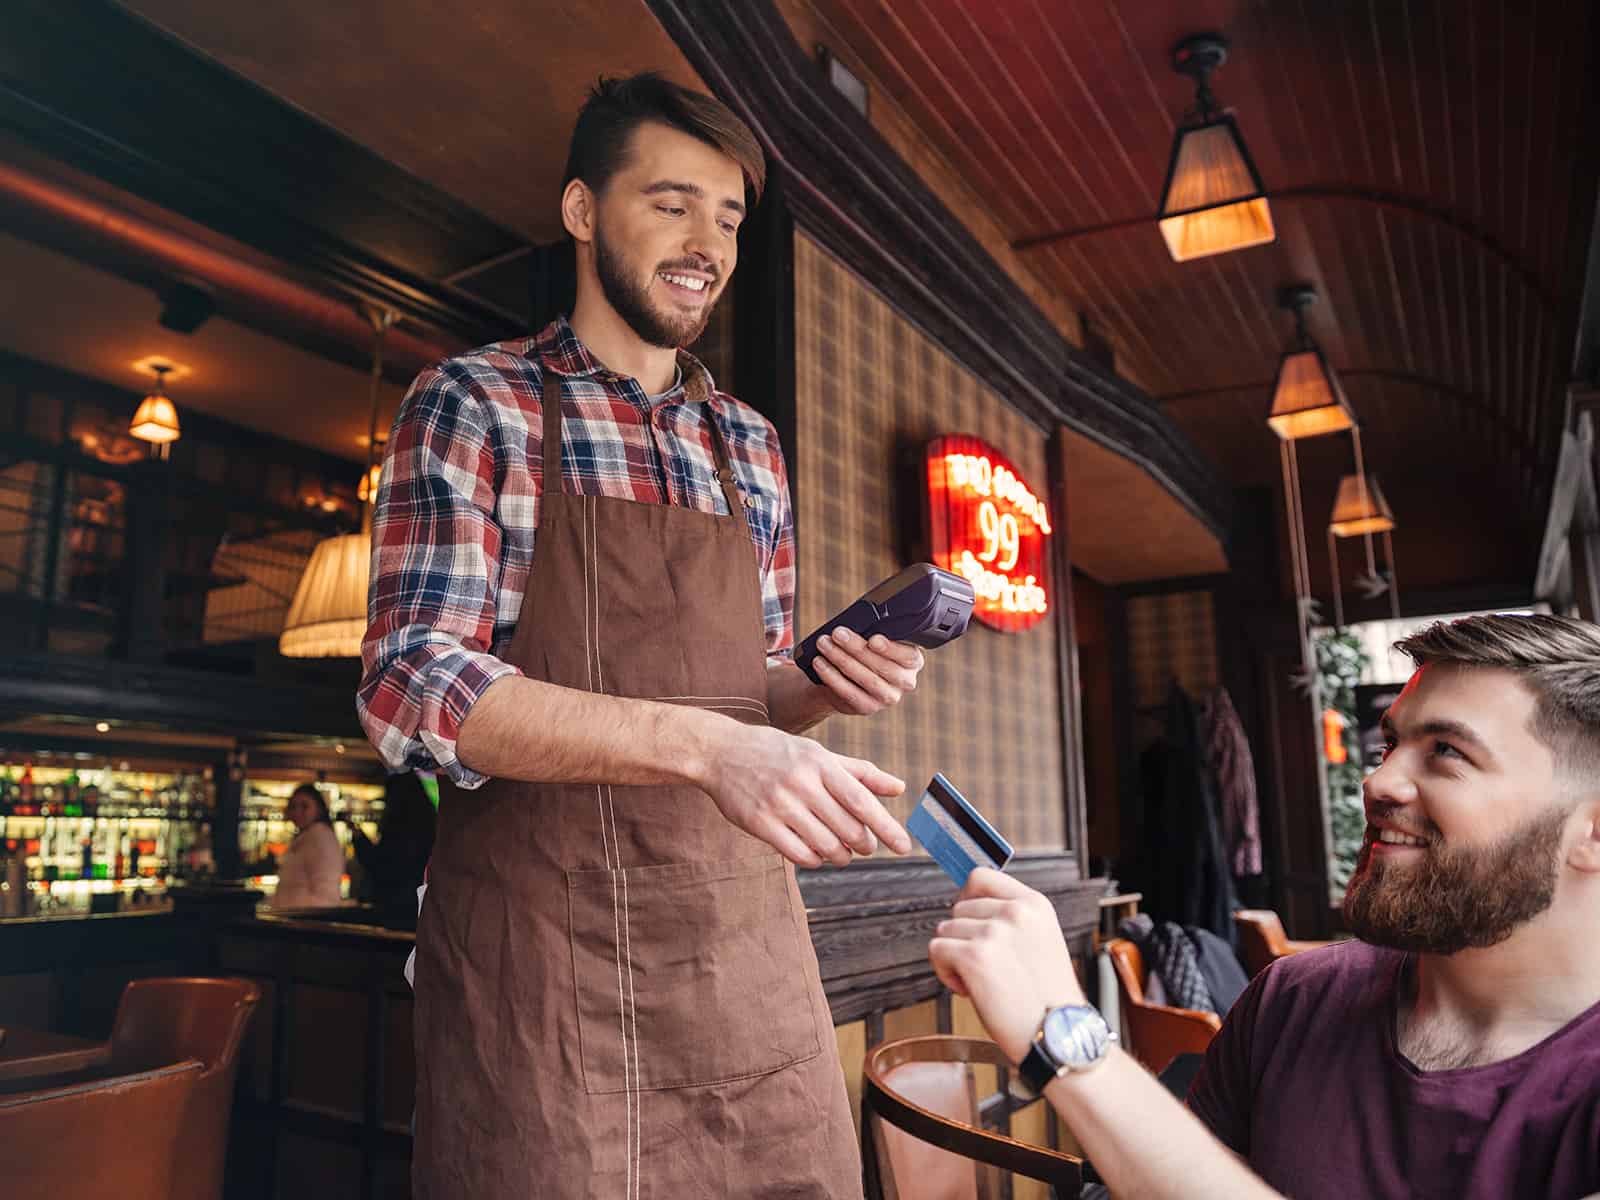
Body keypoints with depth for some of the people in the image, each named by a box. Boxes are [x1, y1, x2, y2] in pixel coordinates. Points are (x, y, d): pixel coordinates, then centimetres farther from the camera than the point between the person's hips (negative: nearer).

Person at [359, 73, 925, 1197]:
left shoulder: (752, 444, 13)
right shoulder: (472, 403, -2)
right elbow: (413, 685, -14)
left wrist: (825, 686, -5)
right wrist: (702, 744, -27)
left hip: (750, 932, 5)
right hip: (544, 936, -4)